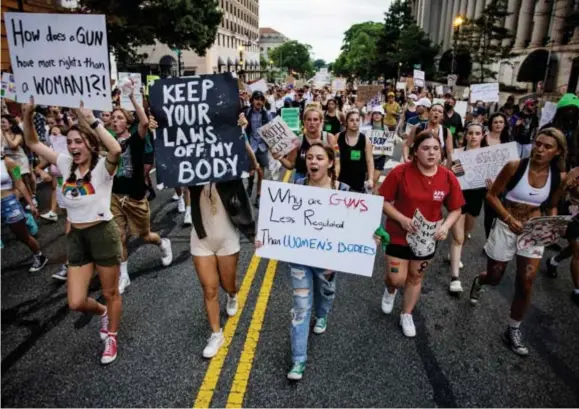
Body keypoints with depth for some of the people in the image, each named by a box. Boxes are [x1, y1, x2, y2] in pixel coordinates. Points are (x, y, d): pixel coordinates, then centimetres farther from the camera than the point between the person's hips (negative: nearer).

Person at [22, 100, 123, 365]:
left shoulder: (103, 167, -13)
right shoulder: (66, 164, 4)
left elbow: (116, 150, -37)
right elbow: (32, 143, 9)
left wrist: (92, 121, -32)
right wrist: (28, 114, -6)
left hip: (102, 234, -5)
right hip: (76, 237, 5)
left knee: (110, 293, 12)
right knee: (76, 302, 6)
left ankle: (111, 338, 35)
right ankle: (103, 313, 39)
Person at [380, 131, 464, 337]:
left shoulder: (449, 178, -11)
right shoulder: (400, 172, -19)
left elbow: (456, 210, 0)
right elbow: (383, 201, -12)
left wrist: (446, 226, -19)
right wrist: (402, 219, -25)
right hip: (399, 234, -2)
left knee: (416, 277, 17)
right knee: (397, 279, 0)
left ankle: (407, 315, 40)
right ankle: (390, 290, 40)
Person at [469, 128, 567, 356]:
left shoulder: (558, 177, -6)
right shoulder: (515, 167, -16)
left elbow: (552, 205, 10)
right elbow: (492, 195, -10)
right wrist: (509, 219, -21)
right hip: (506, 227, -2)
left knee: (526, 283, -1)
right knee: (494, 278, 11)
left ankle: (513, 330, 19)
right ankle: (478, 282, 51)